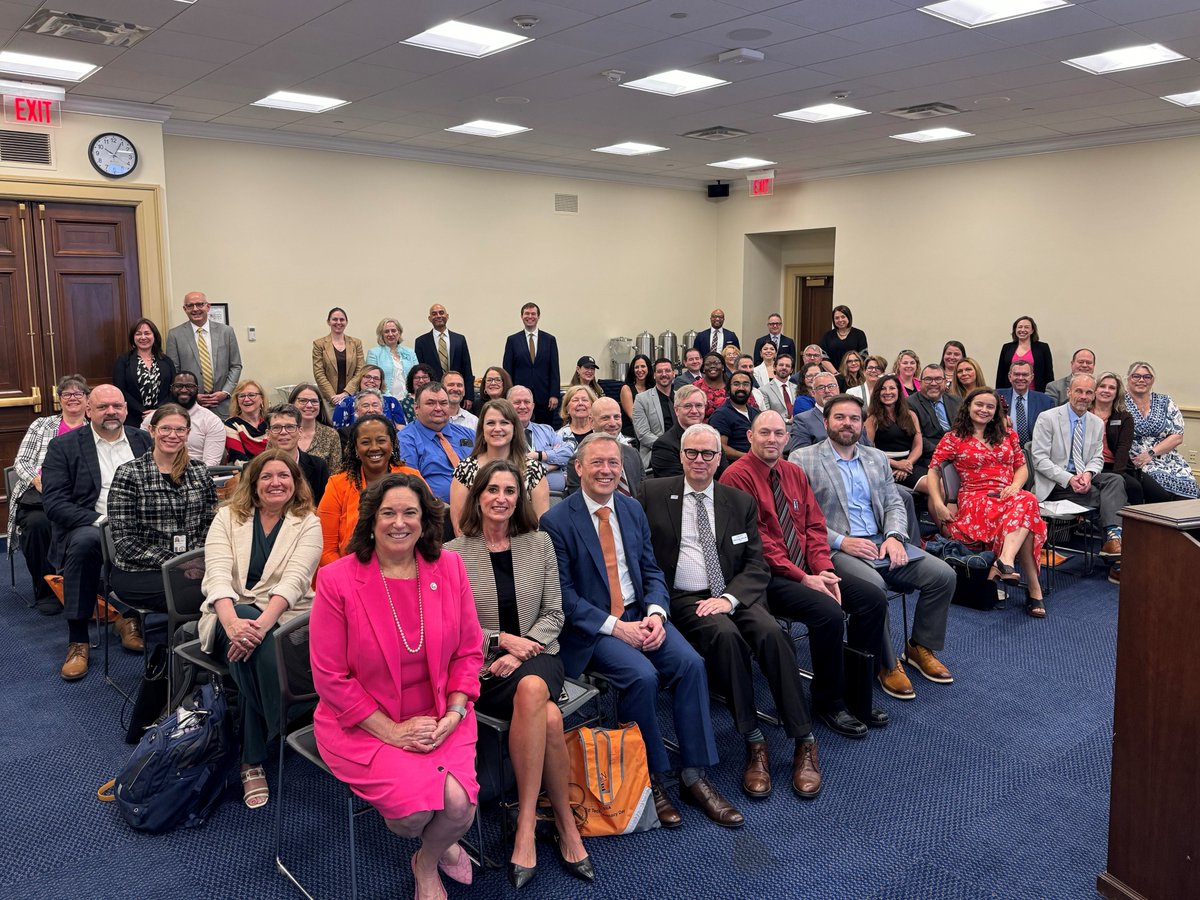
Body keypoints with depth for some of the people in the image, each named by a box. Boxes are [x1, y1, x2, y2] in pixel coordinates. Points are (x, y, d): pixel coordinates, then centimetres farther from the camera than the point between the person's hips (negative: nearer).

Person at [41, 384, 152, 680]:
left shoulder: (142, 440, 13)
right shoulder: (63, 446, 3)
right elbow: (53, 501, -7)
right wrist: (100, 520, -21)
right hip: (88, 526, -3)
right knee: (85, 541, -37)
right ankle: (77, 639, -24)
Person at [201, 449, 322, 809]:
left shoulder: (307, 524, 4)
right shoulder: (229, 516, 7)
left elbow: (294, 580, -13)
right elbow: (217, 573, -9)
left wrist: (262, 622, -32)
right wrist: (232, 622, -30)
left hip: (283, 616, -1)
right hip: (232, 613, 1)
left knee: (258, 648, -35)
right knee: (250, 646, -35)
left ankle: (253, 760, -22)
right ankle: (277, 736, -21)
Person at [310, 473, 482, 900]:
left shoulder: (449, 568, -3)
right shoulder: (337, 580, -11)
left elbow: (469, 651, 4)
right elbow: (330, 677, -9)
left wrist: (453, 714, -10)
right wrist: (391, 730, -13)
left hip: (439, 719, 3)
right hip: (364, 723, -2)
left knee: (458, 801, -21)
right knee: (415, 804, -24)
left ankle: (427, 862, 19)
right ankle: (440, 842, 19)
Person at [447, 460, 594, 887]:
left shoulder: (539, 543, 8)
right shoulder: (453, 554, 2)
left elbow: (553, 615, 7)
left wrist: (522, 650, -10)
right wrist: (503, 640, -11)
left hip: (536, 655, 2)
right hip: (482, 667, -1)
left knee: (532, 688, -36)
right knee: (549, 717, -32)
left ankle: (526, 824, -23)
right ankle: (566, 824, -16)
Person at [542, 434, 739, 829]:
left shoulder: (633, 509, 9)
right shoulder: (556, 522, -9)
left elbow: (652, 571, 11)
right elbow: (564, 596, -11)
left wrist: (655, 613, -9)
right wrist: (615, 627, -18)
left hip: (640, 614, 5)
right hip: (589, 627, -5)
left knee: (690, 662, -19)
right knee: (642, 675, -29)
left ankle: (694, 777, -6)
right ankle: (650, 779, -6)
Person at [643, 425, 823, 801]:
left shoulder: (741, 501, 14)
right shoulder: (654, 493, 8)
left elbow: (757, 565, 6)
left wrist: (730, 597, -13)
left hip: (735, 595, 2)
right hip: (684, 599, -2)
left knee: (772, 634, -27)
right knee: (725, 635, -33)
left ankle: (804, 742, -16)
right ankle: (753, 742, -20)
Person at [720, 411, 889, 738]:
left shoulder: (795, 473, 13)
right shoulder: (737, 476, -11)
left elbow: (815, 526, 10)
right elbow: (756, 542, -15)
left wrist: (824, 570, -7)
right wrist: (803, 578, -17)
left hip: (808, 570, 8)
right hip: (768, 577, -8)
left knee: (873, 601, -6)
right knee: (829, 613, -27)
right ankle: (828, 702, -3)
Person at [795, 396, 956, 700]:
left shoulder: (877, 458, 18)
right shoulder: (803, 460, -1)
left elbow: (894, 503, 14)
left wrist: (894, 536, -7)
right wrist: (841, 541, -17)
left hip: (881, 542, 6)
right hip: (834, 549, -6)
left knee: (943, 575, -10)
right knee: (873, 586, -34)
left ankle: (921, 648, 10)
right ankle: (886, 664, -11)